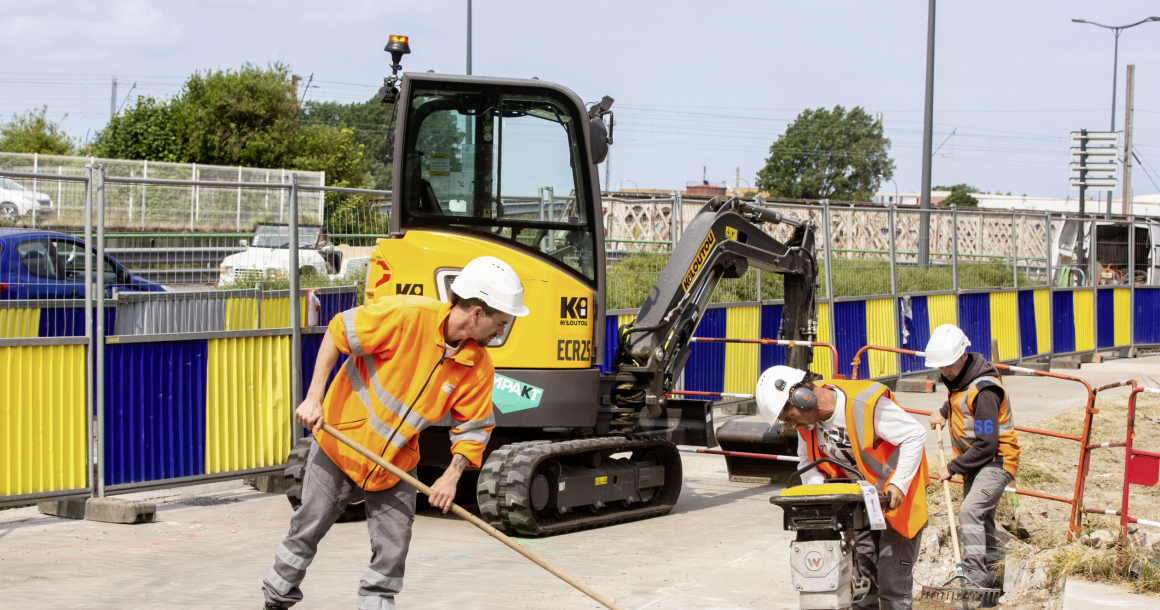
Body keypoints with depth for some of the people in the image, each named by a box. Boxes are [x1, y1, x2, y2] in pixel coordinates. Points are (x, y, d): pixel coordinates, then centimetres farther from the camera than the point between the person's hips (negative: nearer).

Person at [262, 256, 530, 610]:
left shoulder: (479, 367, -13)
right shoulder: (408, 315, -27)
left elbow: (474, 427, -4)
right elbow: (339, 331, -19)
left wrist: (452, 476, -19)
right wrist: (314, 398, -20)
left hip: (398, 461, 4)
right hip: (341, 437, -3)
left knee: (394, 544, 1)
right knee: (311, 524, 9)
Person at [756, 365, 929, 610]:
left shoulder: (866, 405, -25)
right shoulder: (806, 419, -4)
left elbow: (915, 435, -18)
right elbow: (807, 460, 10)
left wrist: (898, 485, -24)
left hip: (897, 497, -6)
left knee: (892, 583, -8)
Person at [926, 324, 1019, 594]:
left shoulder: (984, 391, -25)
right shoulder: (958, 378, 4)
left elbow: (986, 445, -26)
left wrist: (952, 467, -19)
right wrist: (943, 412, 15)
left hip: (996, 462, -10)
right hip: (976, 463, 10)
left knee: (970, 511, -26)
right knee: (982, 521, 17)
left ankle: (975, 575, -30)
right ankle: (986, 577, 28)